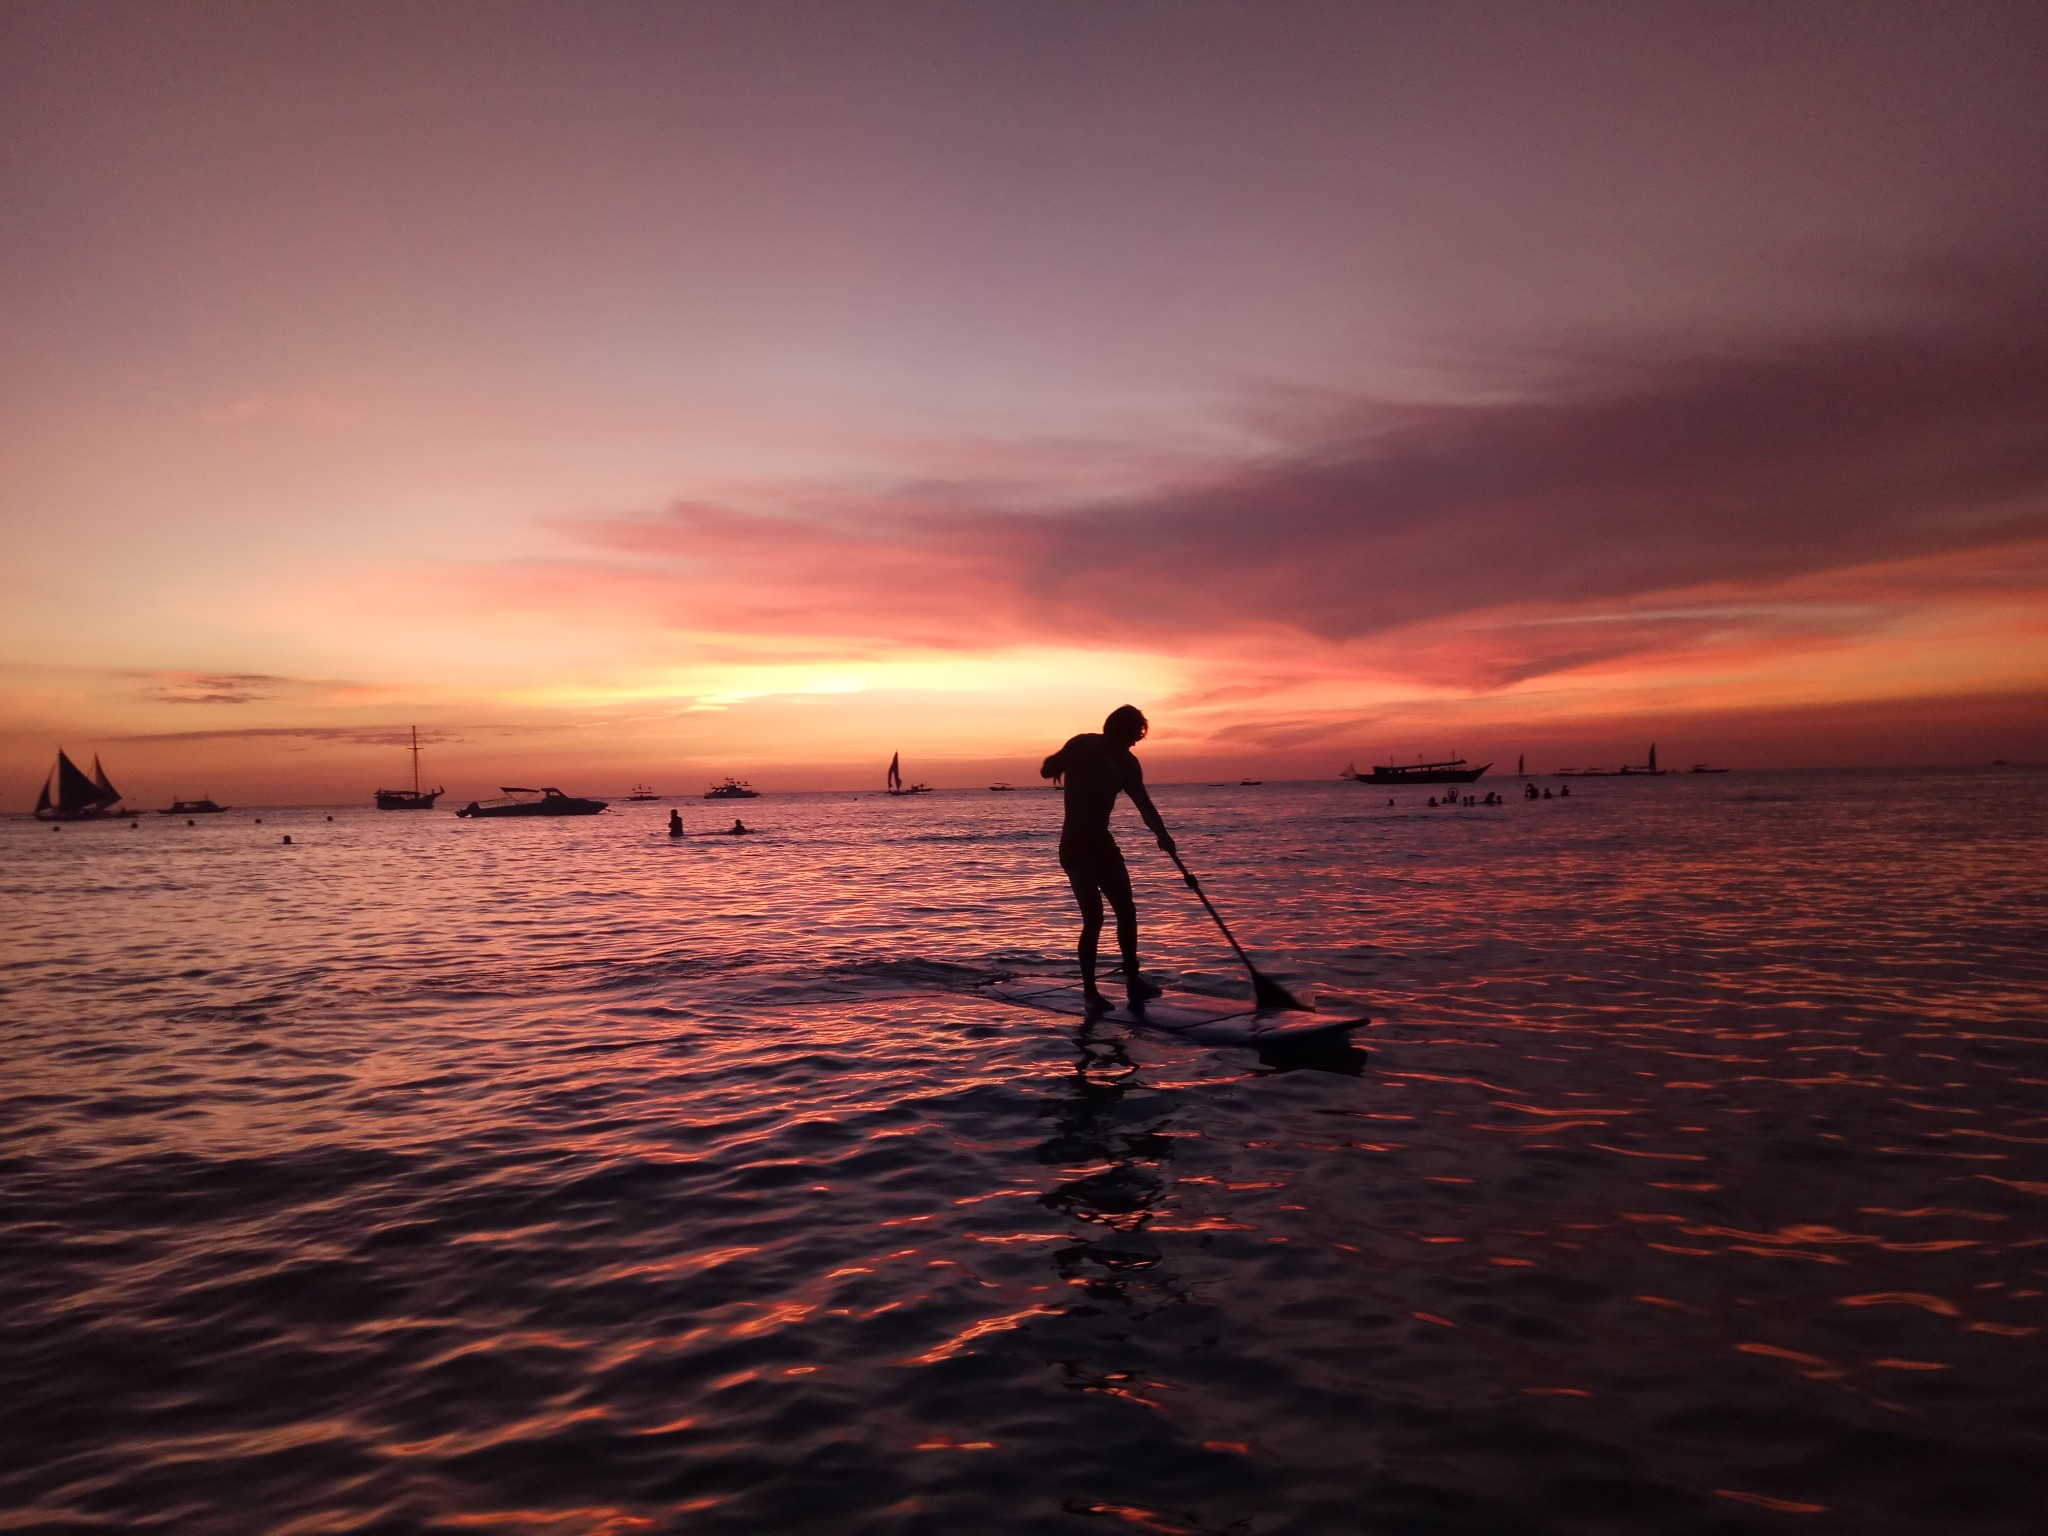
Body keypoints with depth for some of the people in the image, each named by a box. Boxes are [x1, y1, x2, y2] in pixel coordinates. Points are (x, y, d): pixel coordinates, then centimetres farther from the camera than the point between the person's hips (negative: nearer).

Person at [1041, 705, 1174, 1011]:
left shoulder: (1125, 762, 5)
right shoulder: (1084, 746, -11)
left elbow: (1143, 802, 5)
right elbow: (1047, 770, -19)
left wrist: (1162, 834, -10)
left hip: (1101, 841, 7)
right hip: (1076, 844, -6)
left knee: (1126, 910, 3)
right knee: (1094, 916, -12)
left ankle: (1133, 980, 14)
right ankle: (1090, 989, -3)